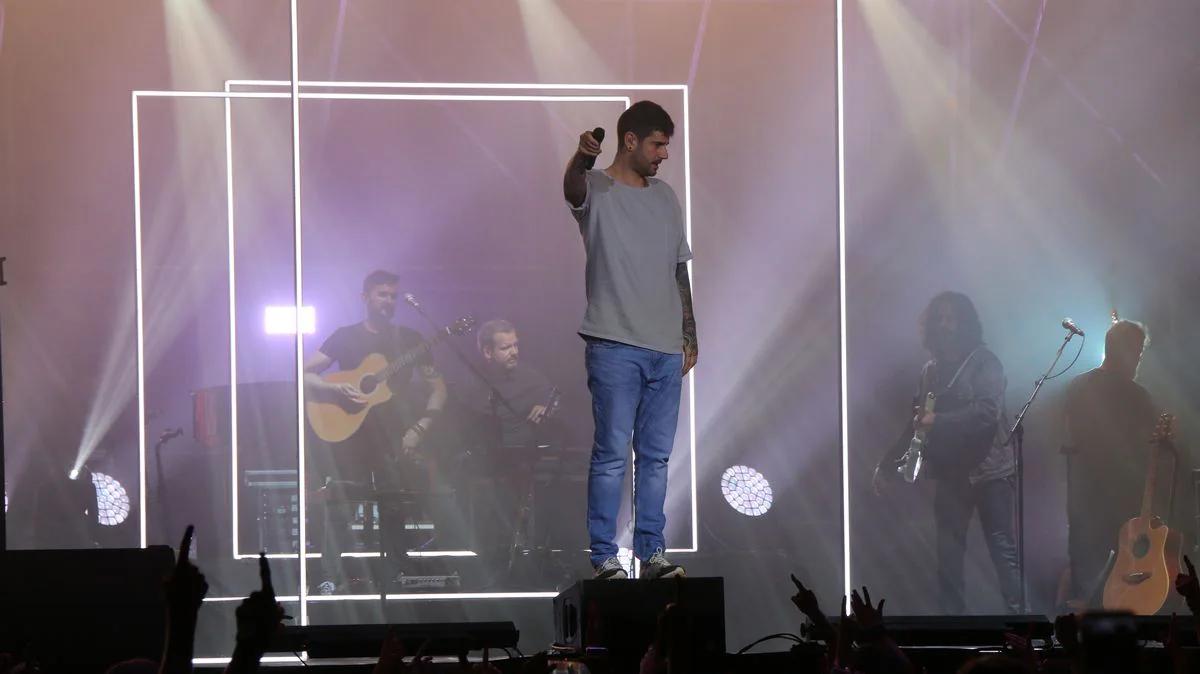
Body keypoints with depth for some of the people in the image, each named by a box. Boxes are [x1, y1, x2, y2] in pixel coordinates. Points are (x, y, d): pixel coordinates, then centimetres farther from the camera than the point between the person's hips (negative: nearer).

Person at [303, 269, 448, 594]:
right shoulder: (345, 337, 5)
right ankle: (330, 580, -8)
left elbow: (438, 387, 9)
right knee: (340, 509, -10)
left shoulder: (409, 339, 10)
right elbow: (305, 375, 0)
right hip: (351, 436, -2)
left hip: (396, 440, 2)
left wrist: (419, 429, -4)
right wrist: (337, 390, -17)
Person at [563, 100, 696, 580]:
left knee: (656, 455, 8)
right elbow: (573, 188, -28)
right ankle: (604, 557, -2)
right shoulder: (597, 191, -3)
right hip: (615, 347, -6)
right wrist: (582, 158, -52)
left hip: (665, 349, 6)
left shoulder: (665, 198, 17)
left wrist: (689, 336, 18)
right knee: (611, 454, -5)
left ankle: (651, 552, 14)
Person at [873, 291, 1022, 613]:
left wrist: (938, 421, -21)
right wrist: (888, 464, 16)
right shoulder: (931, 370, 12)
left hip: (989, 469, -5)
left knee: (1004, 550, -4)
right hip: (950, 472, 5)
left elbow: (989, 411, -19)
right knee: (948, 554, 4)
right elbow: (918, 422, 18)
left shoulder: (983, 361, -4)